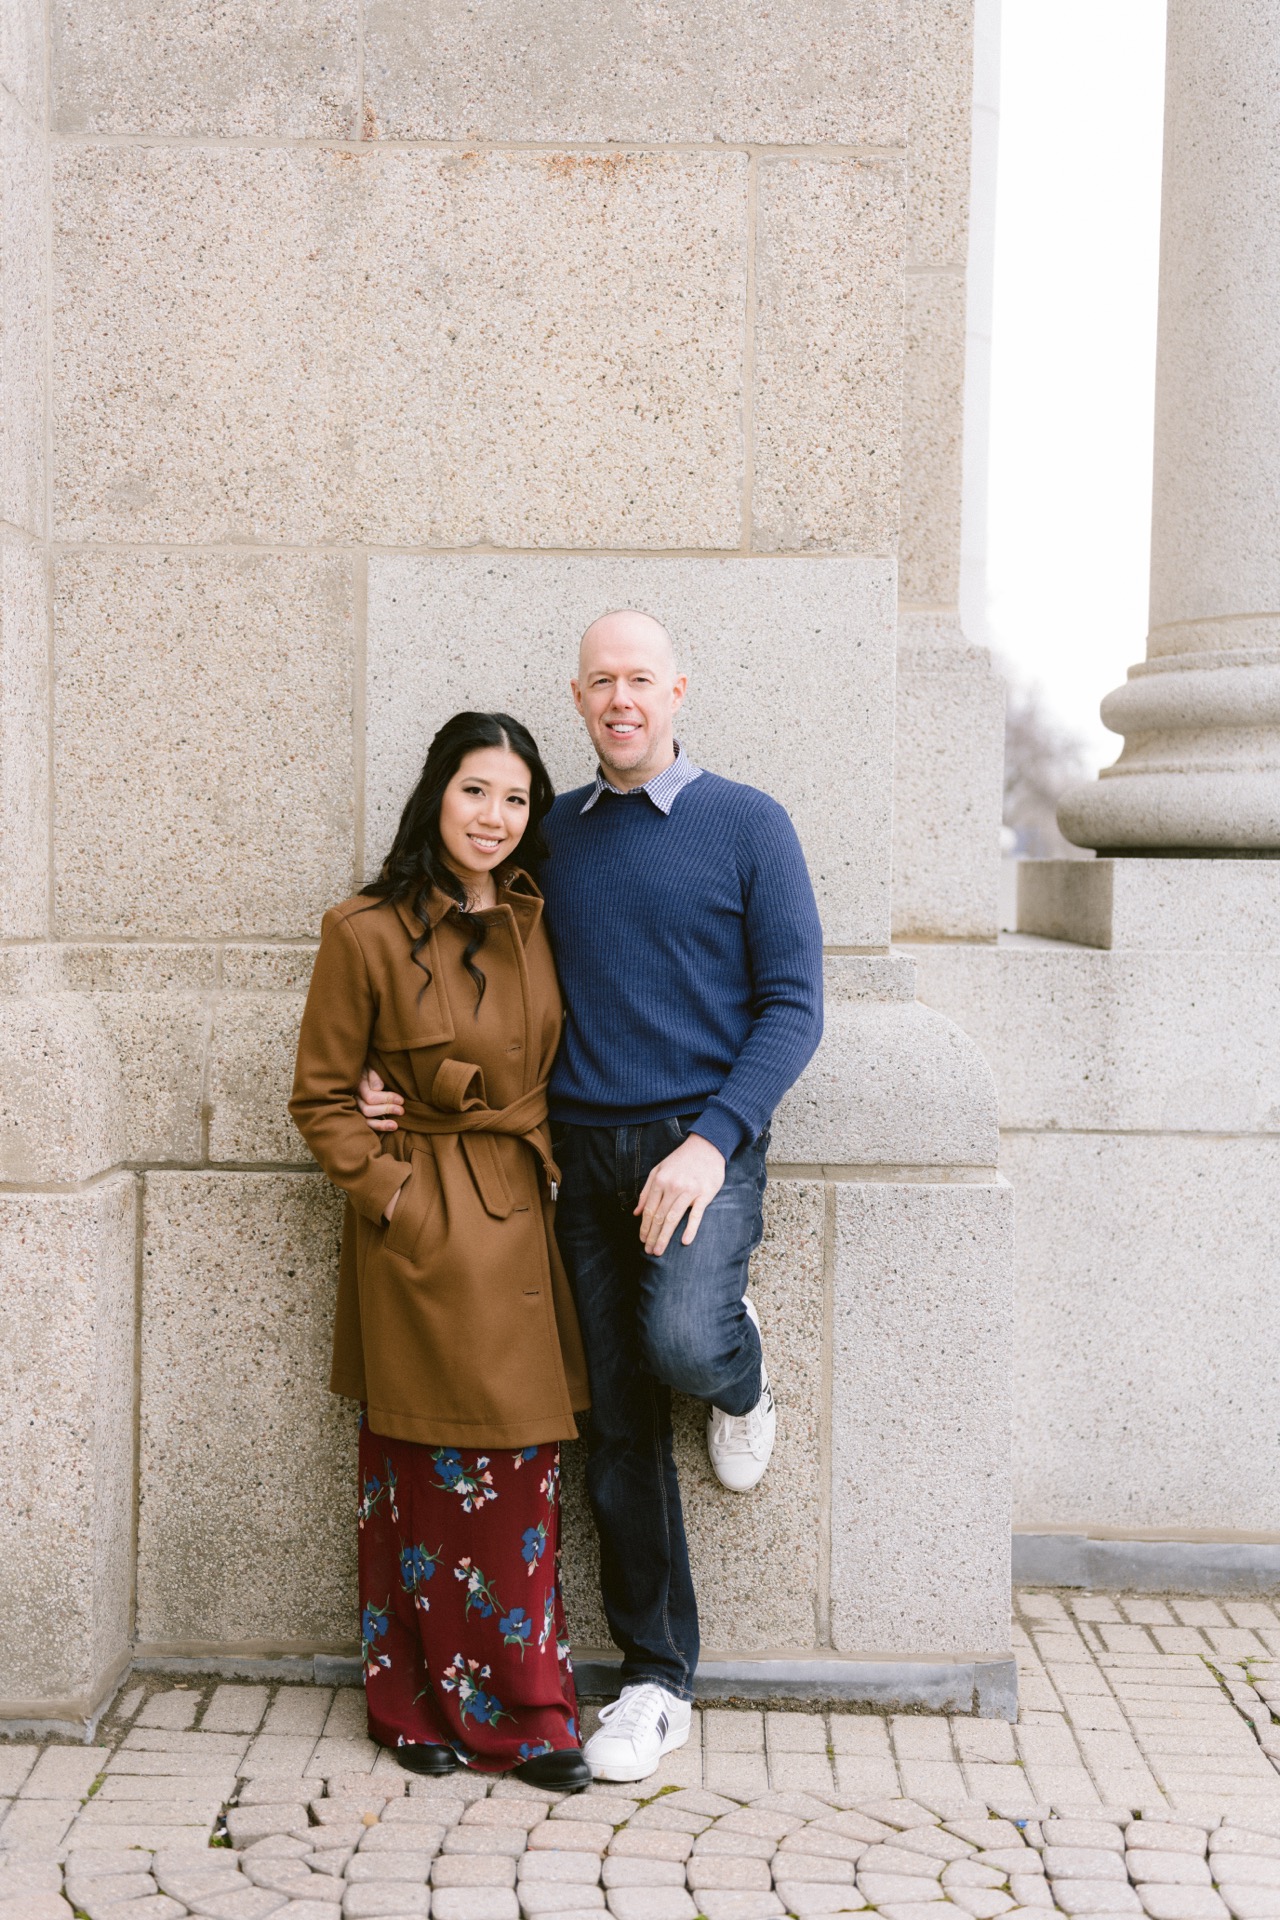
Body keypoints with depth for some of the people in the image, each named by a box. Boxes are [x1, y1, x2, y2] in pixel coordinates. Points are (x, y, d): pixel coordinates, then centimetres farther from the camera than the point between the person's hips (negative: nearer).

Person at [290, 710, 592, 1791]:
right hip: (426, 1235, -5)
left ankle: (523, 1712, 20)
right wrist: (394, 1197, -11)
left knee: (524, 1470, 9)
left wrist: (552, 1176, 5)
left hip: (526, 1225, 5)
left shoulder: (537, 925, 7)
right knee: (429, 1473, 4)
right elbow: (322, 1099, -4)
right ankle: (423, 1704, 20)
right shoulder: (368, 934, -9)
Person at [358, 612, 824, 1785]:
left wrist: (713, 1139, -17)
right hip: (581, 1150, 4)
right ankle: (657, 1683, 17)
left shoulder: (746, 824, 0)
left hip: (700, 1141, -3)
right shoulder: (552, 835, 12)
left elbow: (794, 1005, -4)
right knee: (619, 1429, 5)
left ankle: (741, 1373, 10)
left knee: (683, 1341, -29)